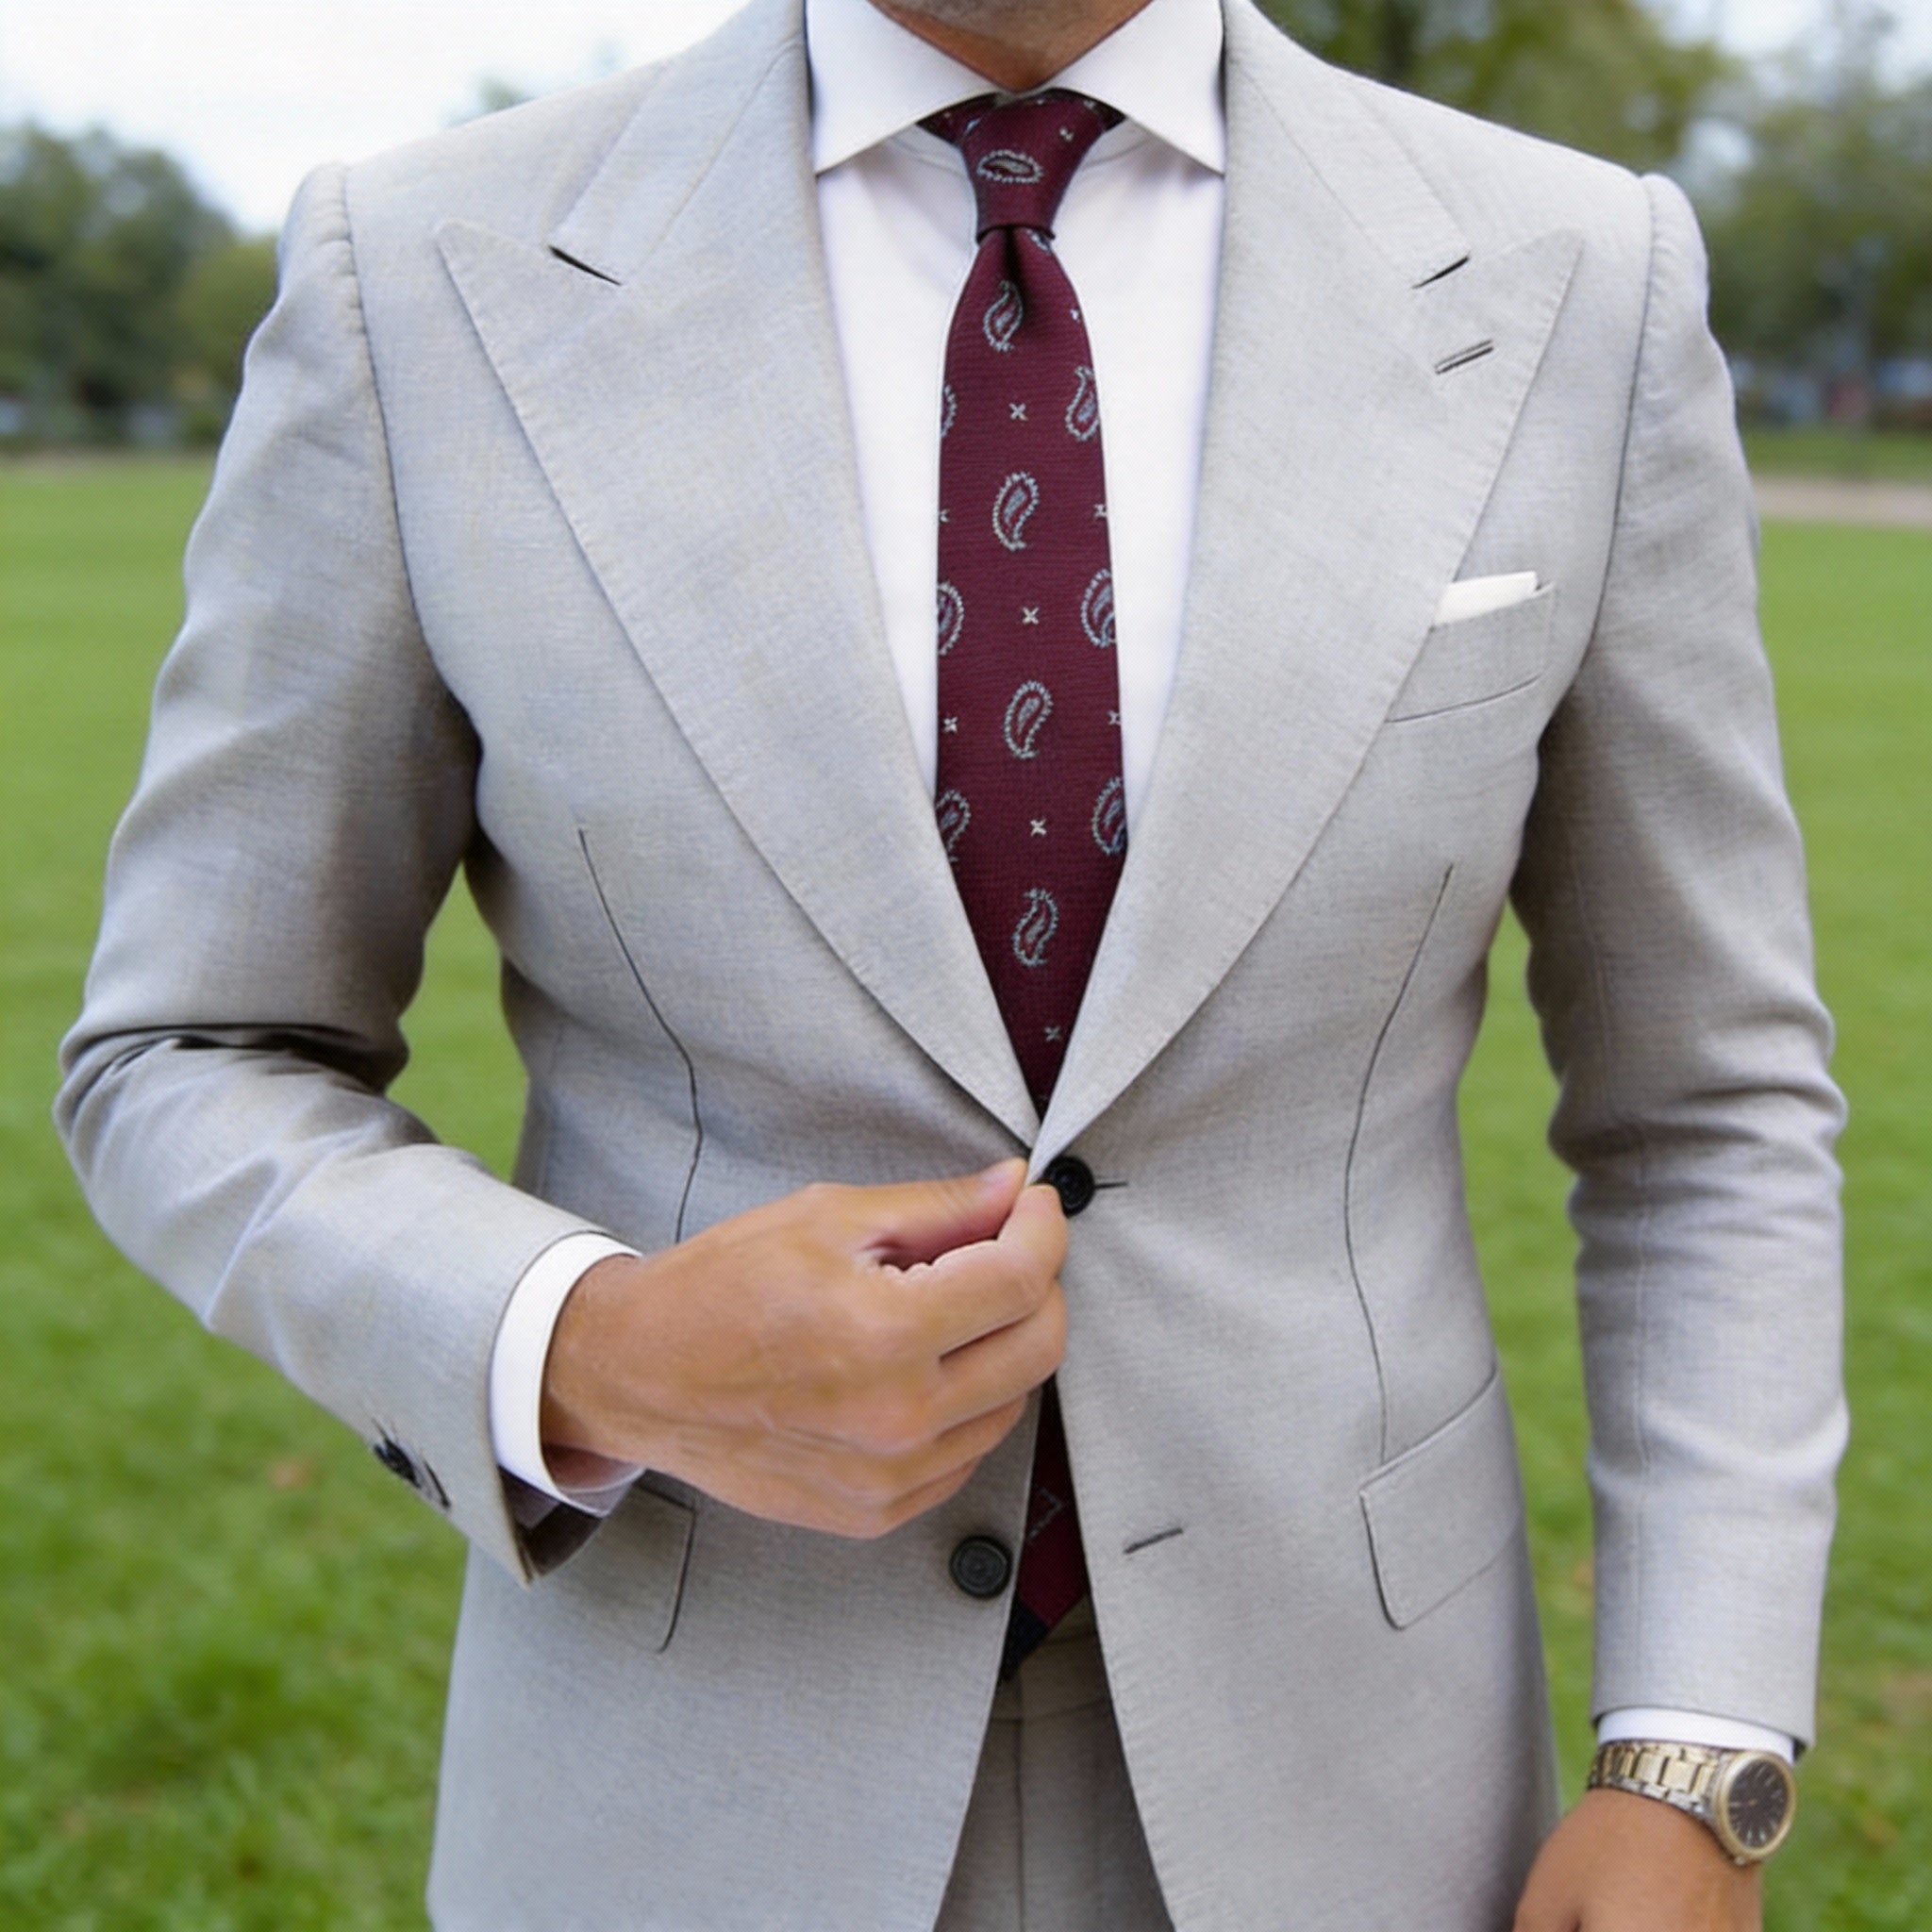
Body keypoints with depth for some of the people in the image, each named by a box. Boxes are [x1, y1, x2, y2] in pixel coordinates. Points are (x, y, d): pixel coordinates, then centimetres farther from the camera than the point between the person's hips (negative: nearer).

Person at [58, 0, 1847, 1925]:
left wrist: (1692, 1776, -8)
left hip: (1310, 1761, 1)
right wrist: (594, 1367, -23)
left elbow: (1701, 1102, 0)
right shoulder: (429, 287, -10)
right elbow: (203, 1081, -2)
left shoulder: (1573, 292, -7)